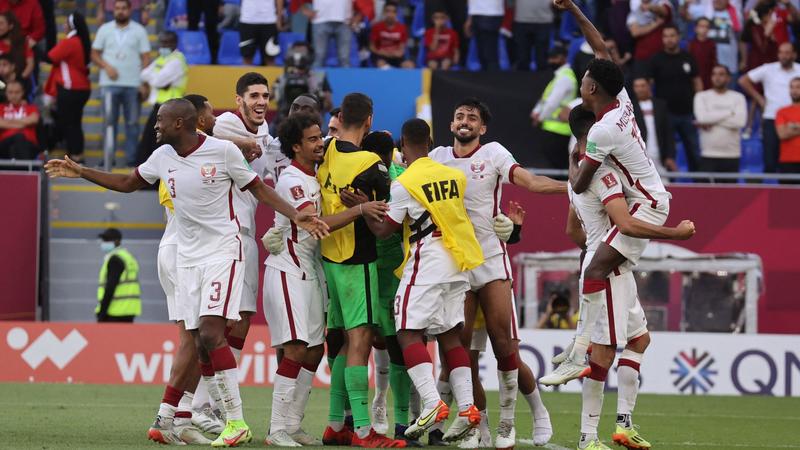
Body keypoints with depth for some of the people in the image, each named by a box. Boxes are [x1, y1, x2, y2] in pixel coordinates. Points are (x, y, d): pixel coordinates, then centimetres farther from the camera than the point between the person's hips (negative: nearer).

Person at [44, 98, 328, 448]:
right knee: (200, 343, 0)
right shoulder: (162, 157, 7)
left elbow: (259, 189, -1)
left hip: (223, 251, -6)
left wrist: (295, 216, -13)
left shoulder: (223, 151, -9)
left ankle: (237, 421, -15)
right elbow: (128, 183, 24)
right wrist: (80, 172, 20)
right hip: (188, 257, 6)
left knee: (211, 334, -19)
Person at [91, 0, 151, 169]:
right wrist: (106, 66, -9)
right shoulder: (105, 30, 10)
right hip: (110, 83, 1)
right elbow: (95, 54, 10)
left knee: (132, 122, 1)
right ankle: (108, 157, -1)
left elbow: (146, 58, 4)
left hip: (133, 83, 0)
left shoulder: (139, 31, 7)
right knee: (109, 121, -3)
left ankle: (131, 157, 6)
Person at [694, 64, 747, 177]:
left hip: (731, 155, 1)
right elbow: (702, 117, -12)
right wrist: (729, 113, -7)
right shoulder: (702, 96, 6)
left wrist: (712, 121, -11)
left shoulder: (738, 97, 5)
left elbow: (740, 121, -11)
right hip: (708, 155, -1)